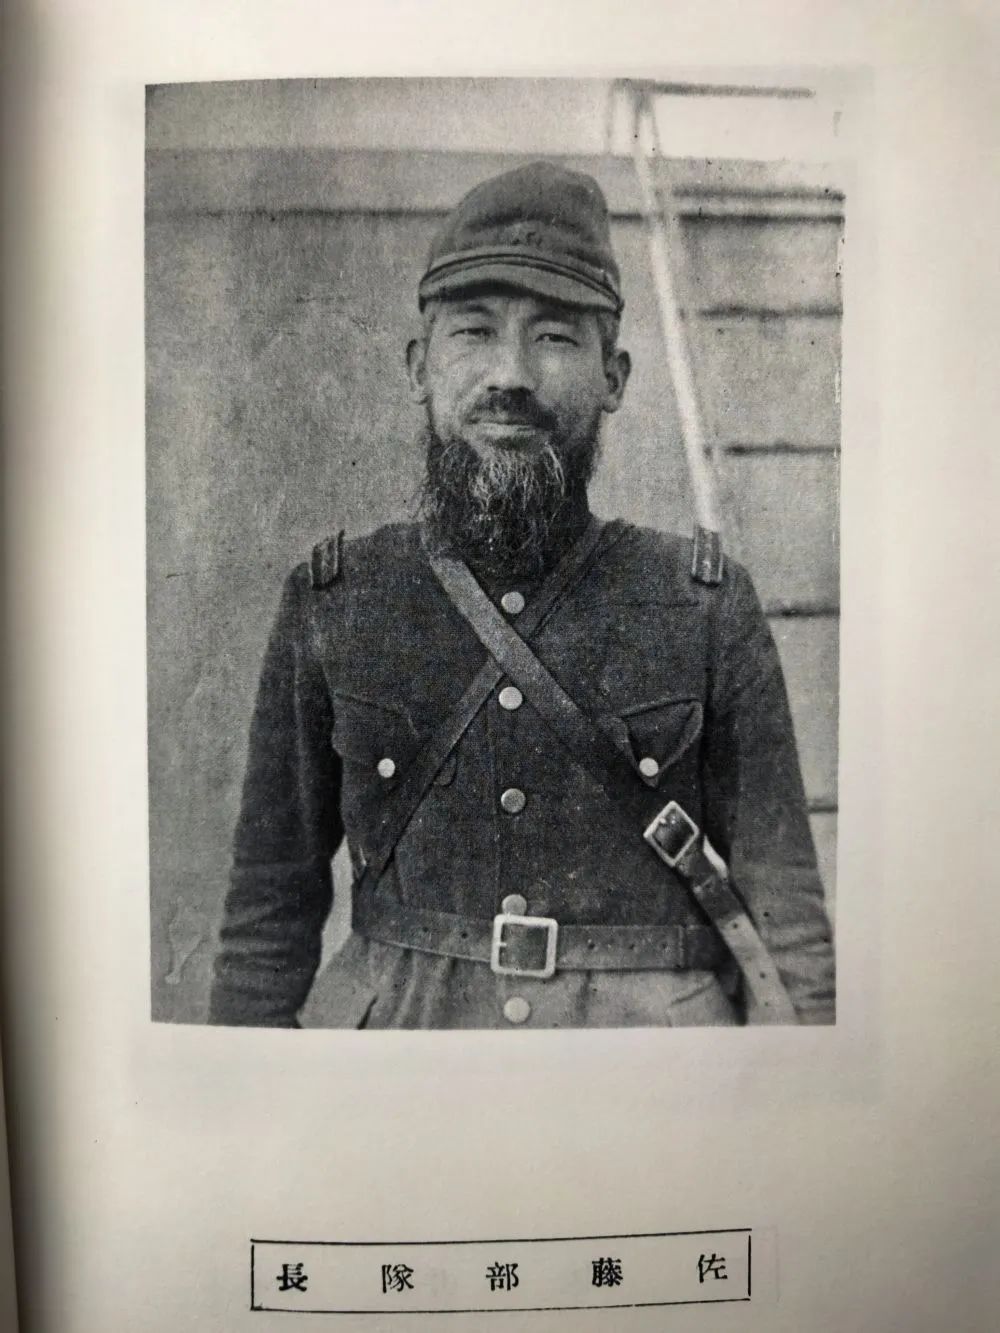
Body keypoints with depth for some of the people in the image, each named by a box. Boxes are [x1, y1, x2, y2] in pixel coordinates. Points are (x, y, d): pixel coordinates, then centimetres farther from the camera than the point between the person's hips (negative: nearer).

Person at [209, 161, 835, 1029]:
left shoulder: (708, 609, -5)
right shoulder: (331, 607, -3)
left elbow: (783, 918, -2)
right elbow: (271, 903, 2)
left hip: (655, 1019, 0)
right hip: (393, 1020, 1)